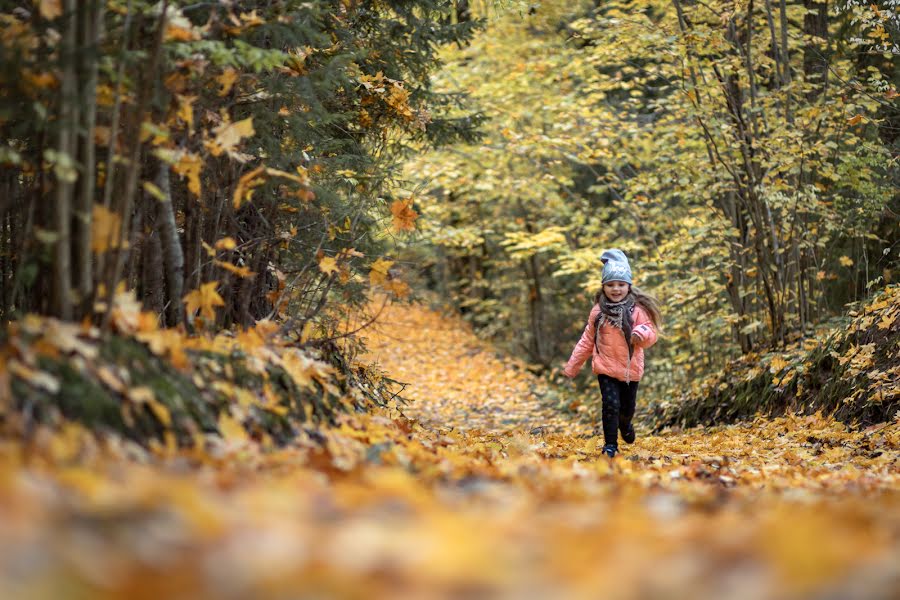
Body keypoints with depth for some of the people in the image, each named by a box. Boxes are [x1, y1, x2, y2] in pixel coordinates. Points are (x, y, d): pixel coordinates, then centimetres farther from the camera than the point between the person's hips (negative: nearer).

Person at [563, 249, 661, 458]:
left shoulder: (637, 310, -8)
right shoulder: (598, 310, -1)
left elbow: (651, 336, -11)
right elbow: (587, 340, 7)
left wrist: (642, 333, -35)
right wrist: (572, 366, 9)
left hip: (630, 369, 0)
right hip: (605, 368, 0)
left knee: (627, 407, 16)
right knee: (611, 404, -14)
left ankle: (625, 425, 50)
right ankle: (610, 445, 0)